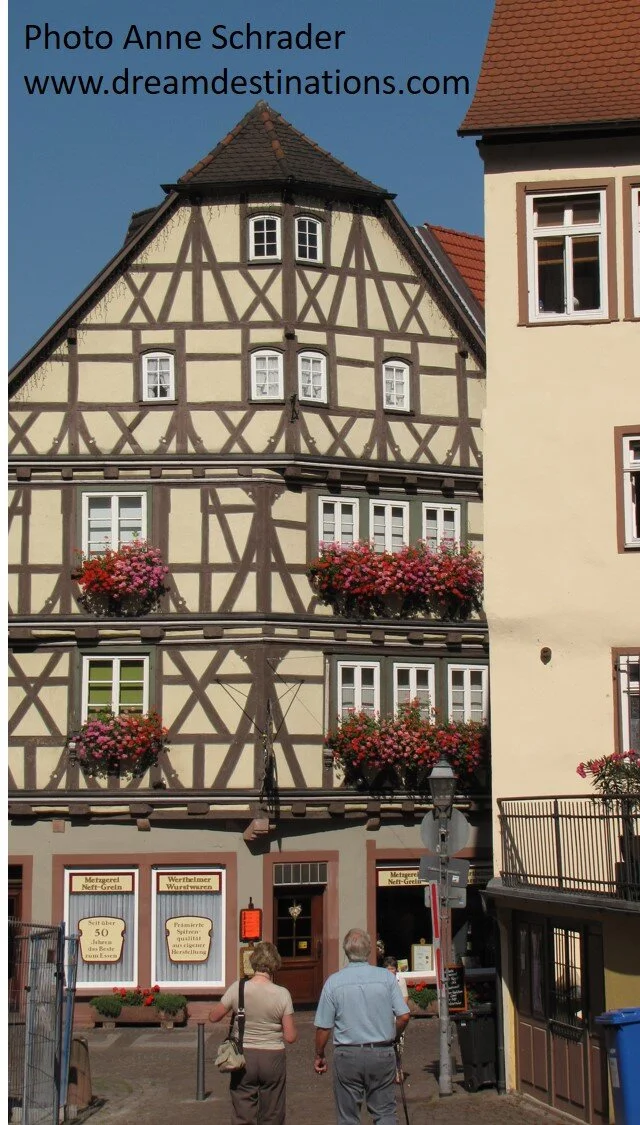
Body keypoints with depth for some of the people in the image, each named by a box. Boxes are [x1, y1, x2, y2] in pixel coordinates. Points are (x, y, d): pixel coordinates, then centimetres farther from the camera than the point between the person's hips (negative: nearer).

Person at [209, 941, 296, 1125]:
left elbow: (213, 1016, 2)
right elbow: (290, 1037, -9)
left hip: (243, 1057, 1)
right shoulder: (282, 994, -11)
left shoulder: (238, 988, -10)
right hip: (273, 1059, 0)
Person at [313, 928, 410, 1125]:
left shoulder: (333, 981, -6)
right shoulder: (386, 977, -3)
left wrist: (319, 1056, 10)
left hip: (347, 1055, -1)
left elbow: (323, 1026, -4)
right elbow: (404, 1016, -4)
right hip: (382, 1054, 1)